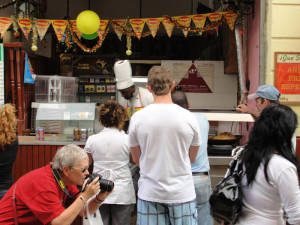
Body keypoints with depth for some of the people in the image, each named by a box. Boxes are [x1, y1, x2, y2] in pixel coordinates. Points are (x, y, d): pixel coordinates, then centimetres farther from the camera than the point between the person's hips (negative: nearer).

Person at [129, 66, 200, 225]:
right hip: (182, 193, 0)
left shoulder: (137, 118, -7)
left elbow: (136, 159, 6)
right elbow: (192, 159, 8)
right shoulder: (189, 118, -7)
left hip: (149, 193, 1)